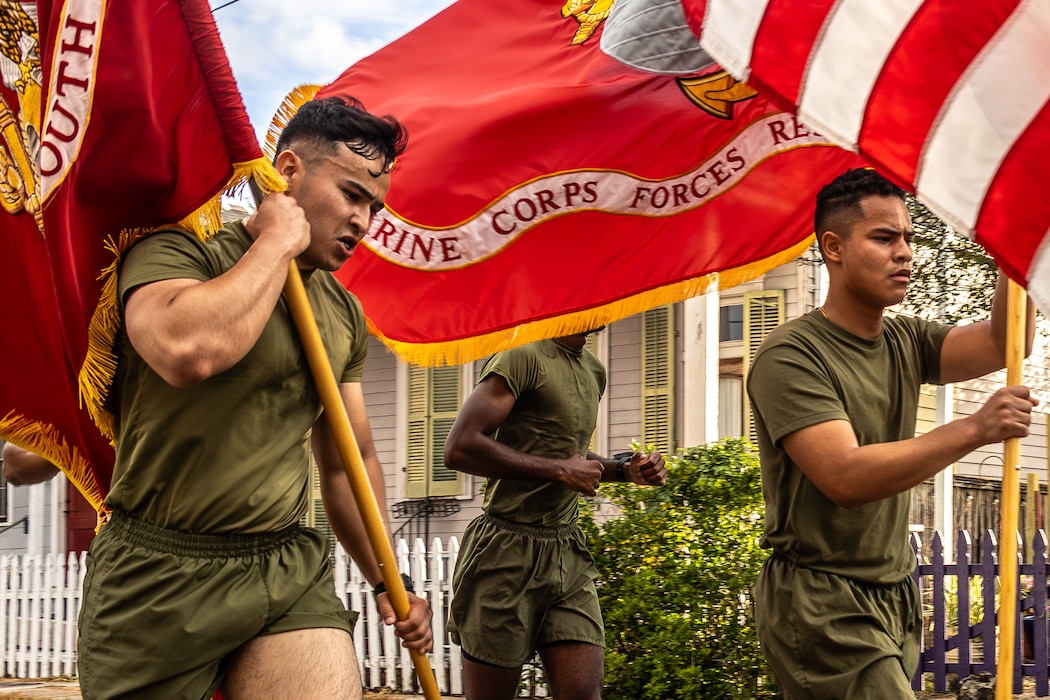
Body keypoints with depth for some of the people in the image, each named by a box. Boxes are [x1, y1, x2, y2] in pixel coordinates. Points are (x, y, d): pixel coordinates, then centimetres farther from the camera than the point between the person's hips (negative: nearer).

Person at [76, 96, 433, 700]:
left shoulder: (343, 314, 14)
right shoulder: (177, 255, -5)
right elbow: (189, 350, -29)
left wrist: (387, 581, 22)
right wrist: (276, 243, -14)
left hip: (291, 568, 4)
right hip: (161, 576, -4)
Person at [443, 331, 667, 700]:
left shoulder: (594, 371, 16)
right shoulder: (525, 354, -11)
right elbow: (459, 448, -21)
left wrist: (625, 470, 13)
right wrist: (559, 470, -17)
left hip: (568, 553, 7)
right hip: (509, 554, -7)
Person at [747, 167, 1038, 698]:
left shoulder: (905, 343, 11)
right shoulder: (790, 355, -13)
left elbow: (1002, 346, -3)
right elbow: (844, 478, -24)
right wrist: (974, 429, -27)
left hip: (894, 597, 7)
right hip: (823, 605, -7)